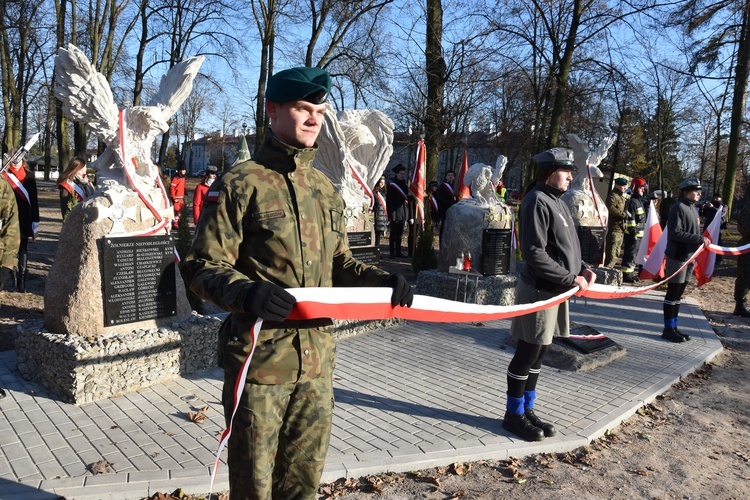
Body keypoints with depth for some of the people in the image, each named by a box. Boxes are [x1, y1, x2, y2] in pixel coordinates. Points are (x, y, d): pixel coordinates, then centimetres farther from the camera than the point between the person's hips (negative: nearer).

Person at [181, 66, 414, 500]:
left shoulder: (326, 190, 12)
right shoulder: (241, 184, -8)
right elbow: (203, 267, -10)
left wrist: (381, 280, -1)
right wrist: (245, 291, -30)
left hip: (317, 360, 6)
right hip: (259, 359, -5)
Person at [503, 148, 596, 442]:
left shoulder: (557, 201, 14)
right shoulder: (537, 201, -15)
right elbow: (534, 253, -23)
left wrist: (582, 268, 4)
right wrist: (571, 279, -19)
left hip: (556, 290, 9)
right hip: (539, 290, -9)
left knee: (537, 353, 16)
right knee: (527, 353, 2)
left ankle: (526, 410, 28)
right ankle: (513, 414, 16)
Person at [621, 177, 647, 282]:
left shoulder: (639, 201, 18)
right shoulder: (632, 202, -14)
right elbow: (630, 219, -21)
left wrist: (640, 232, 24)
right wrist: (634, 232, -23)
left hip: (638, 233, 10)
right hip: (633, 234, -10)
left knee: (633, 254, 17)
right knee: (630, 254, -7)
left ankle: (630, 272, 26)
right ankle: (626, 275, -4)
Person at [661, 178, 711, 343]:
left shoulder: (693, 209, 15)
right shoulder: (678, 208, -12)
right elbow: (675, 233, -21)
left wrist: (702, 240, 4)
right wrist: (699, 239, -21)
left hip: (690, 256, 9)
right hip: (677, 256, -9)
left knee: (678, 294, 13)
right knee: (673, 293, -2)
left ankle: (673, 327, 21)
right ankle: (668, 329, 4)